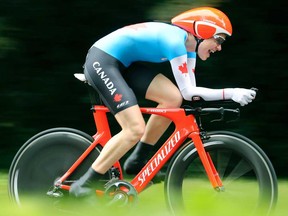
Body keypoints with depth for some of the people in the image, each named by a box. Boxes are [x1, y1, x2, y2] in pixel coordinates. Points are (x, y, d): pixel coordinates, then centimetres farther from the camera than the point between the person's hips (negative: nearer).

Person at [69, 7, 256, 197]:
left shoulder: (188, 44, 7)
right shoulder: (176, 40, -22)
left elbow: (190, 90, 3)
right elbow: (188, 92, -23)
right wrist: (230, 93, -25)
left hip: (122, 64, 10)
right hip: (101, 62, -10)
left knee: (173, 99, -4)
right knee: (136, 129, -18)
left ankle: (136, 162, 6)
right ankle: (84, 185, -12)